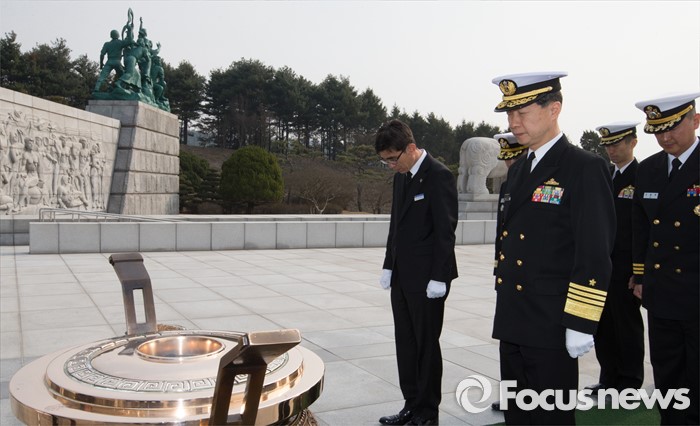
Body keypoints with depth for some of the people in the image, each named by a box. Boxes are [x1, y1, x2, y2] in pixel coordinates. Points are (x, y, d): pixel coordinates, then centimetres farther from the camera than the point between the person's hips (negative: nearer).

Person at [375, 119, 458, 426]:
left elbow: (445, 231, -16)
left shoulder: (439, 176, -13)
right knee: (405, 344, 12)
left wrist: (439, 278, -17)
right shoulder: (401, 177, 12)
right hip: (402, 276, 8)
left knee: (427, 345, 3)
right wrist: (389, 266, 14)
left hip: (426, 279, -8)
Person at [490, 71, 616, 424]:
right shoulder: (517, 171, 13)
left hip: (551, 329, -8)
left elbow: (595, 254, -16)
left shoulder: (584, 168, -12)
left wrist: (581, 324, -17)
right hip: (513, 325, 8)